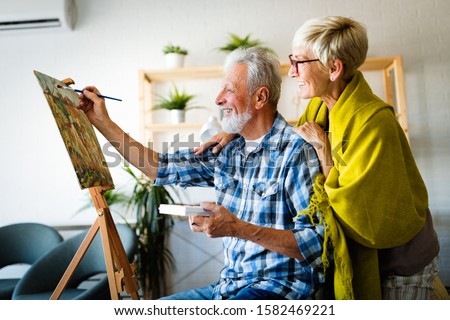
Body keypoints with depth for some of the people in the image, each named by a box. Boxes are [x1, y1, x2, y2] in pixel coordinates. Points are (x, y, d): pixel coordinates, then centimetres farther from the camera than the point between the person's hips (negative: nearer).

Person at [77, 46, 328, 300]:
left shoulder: (296, 151, -17)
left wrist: (239, 229, -29)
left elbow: (316, 244, -19)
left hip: (280, 286, -6)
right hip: (229, 285, 7)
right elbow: (161, 167, 10)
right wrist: (102, 121, 10)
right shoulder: (227, 150, 4)